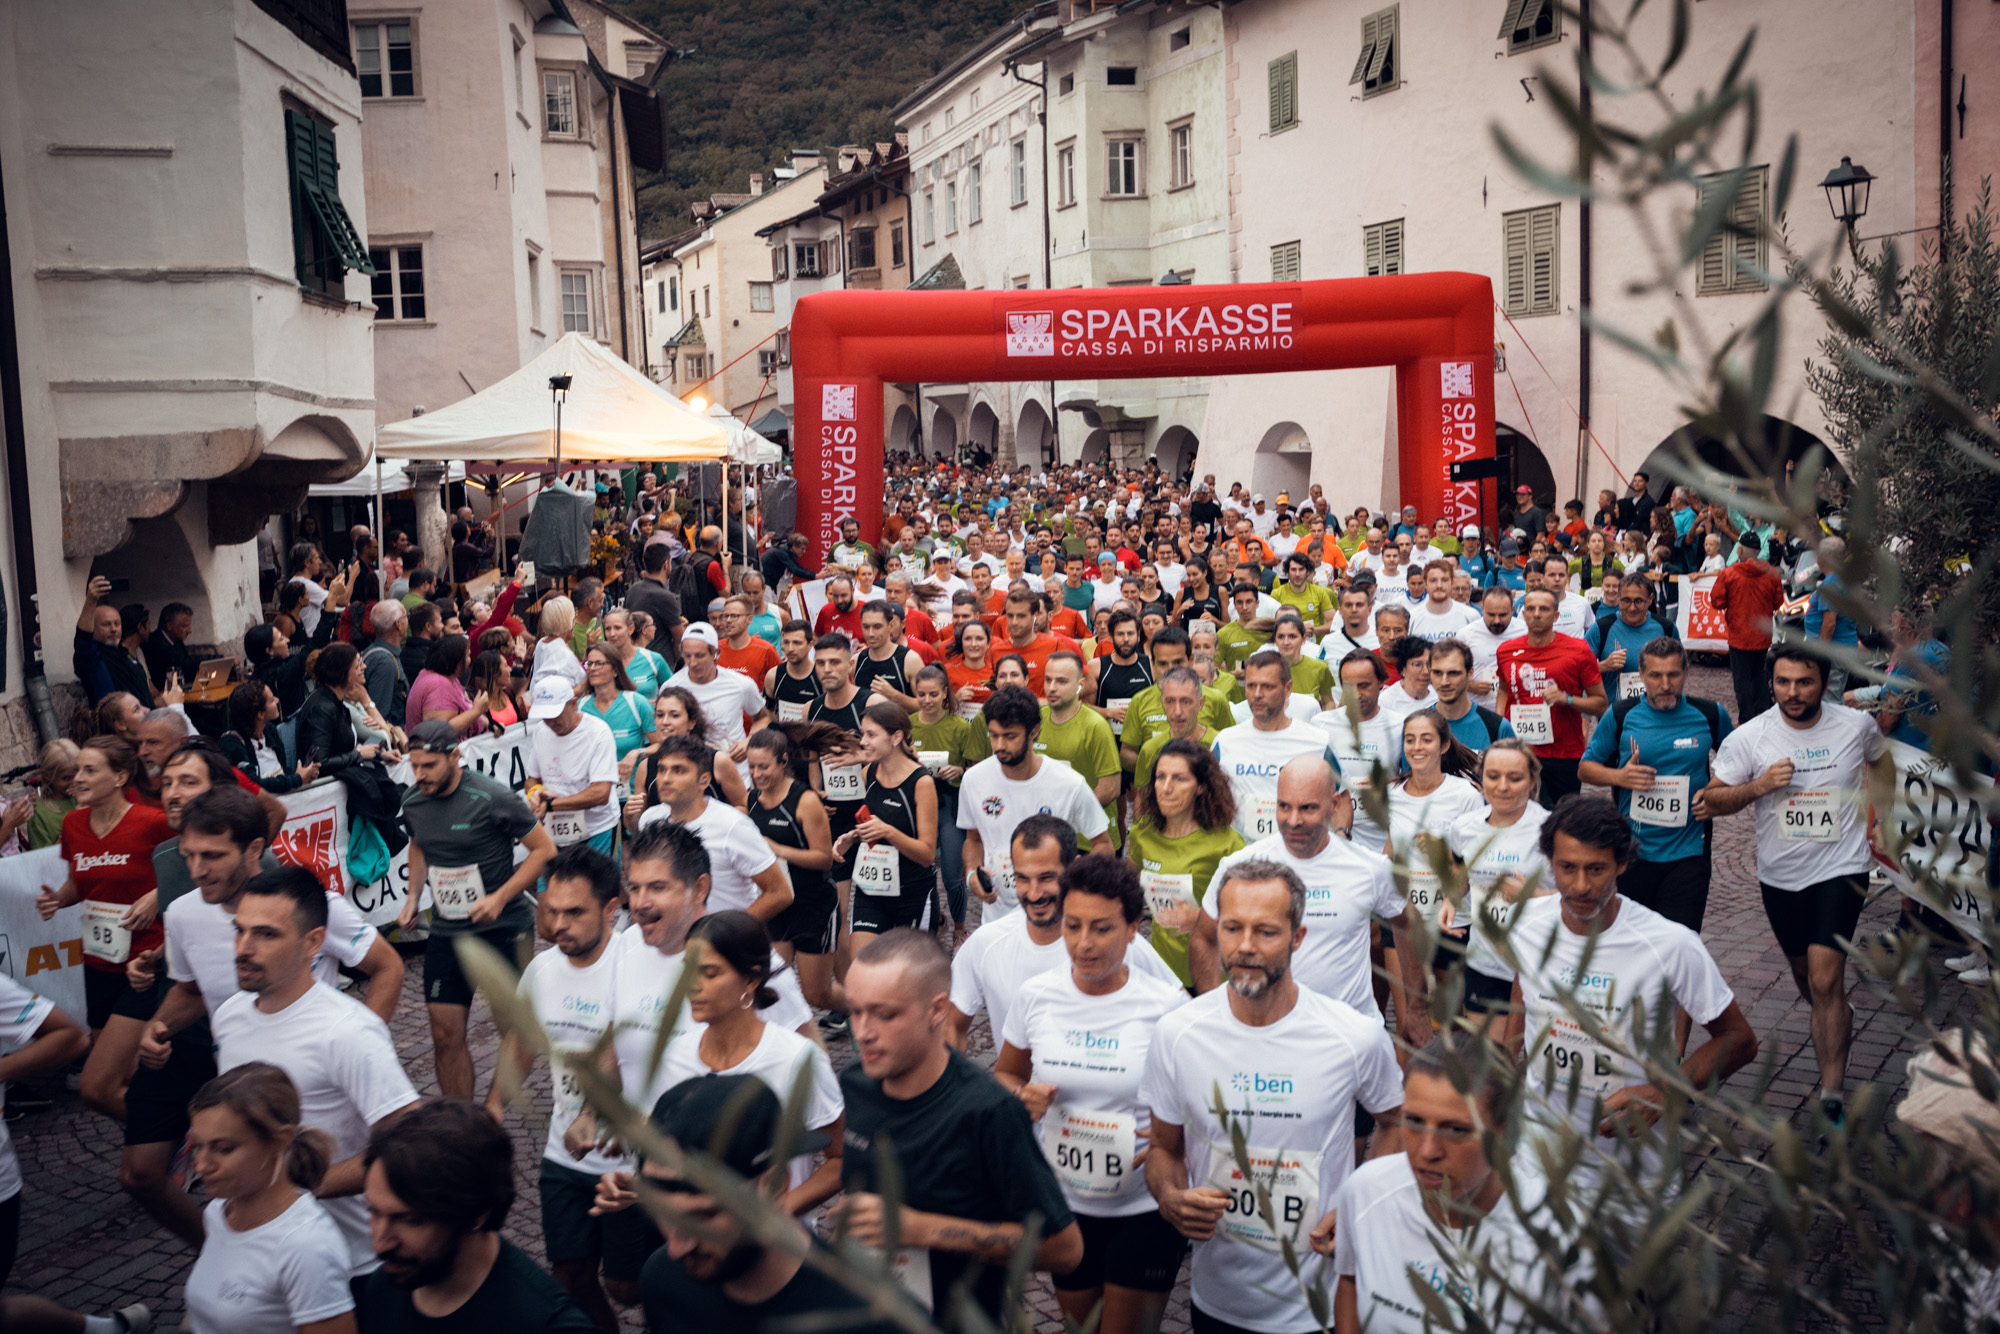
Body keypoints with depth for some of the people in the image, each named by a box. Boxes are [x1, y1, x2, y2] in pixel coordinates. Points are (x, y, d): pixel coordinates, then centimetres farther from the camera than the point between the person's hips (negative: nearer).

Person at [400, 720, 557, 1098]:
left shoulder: (491, 797, -16)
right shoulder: (413, 803, 1)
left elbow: (544, 849, -12)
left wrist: (499, 898, -20)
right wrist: (413, 896, 9)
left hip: (503, 927, -5)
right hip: (446, 930, 5)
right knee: (446, 1035, 3)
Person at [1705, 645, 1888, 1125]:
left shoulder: (1857, 725, -6)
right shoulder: (1748, 738, -9)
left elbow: (1882, 763, 17)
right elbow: (1711, 801, -6)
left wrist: (1869, 811, 6)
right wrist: (1759, 786, -21)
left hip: (1840, 868, -2)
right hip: (1780, 874, 3)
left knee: (1825, 980, -16)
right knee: (1804, 975, 20)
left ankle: (1833, 1096, -10)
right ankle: (1836, 1024, 52)